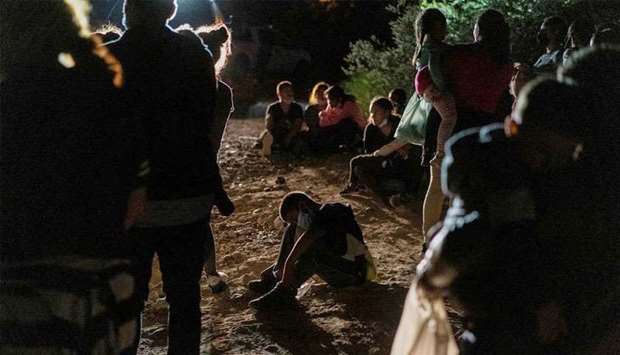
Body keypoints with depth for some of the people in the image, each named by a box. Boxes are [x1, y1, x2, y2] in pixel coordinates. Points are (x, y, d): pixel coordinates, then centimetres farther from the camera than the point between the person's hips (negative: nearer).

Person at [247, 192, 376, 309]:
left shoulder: (329, 212, -17)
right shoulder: (315, 220, 10)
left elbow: (308, 237, -33)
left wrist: (288, 263, -37)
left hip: (355, 272, -9)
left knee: (313, 247, -34)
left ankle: (285, 291, -29)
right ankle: (275, 278, -8)